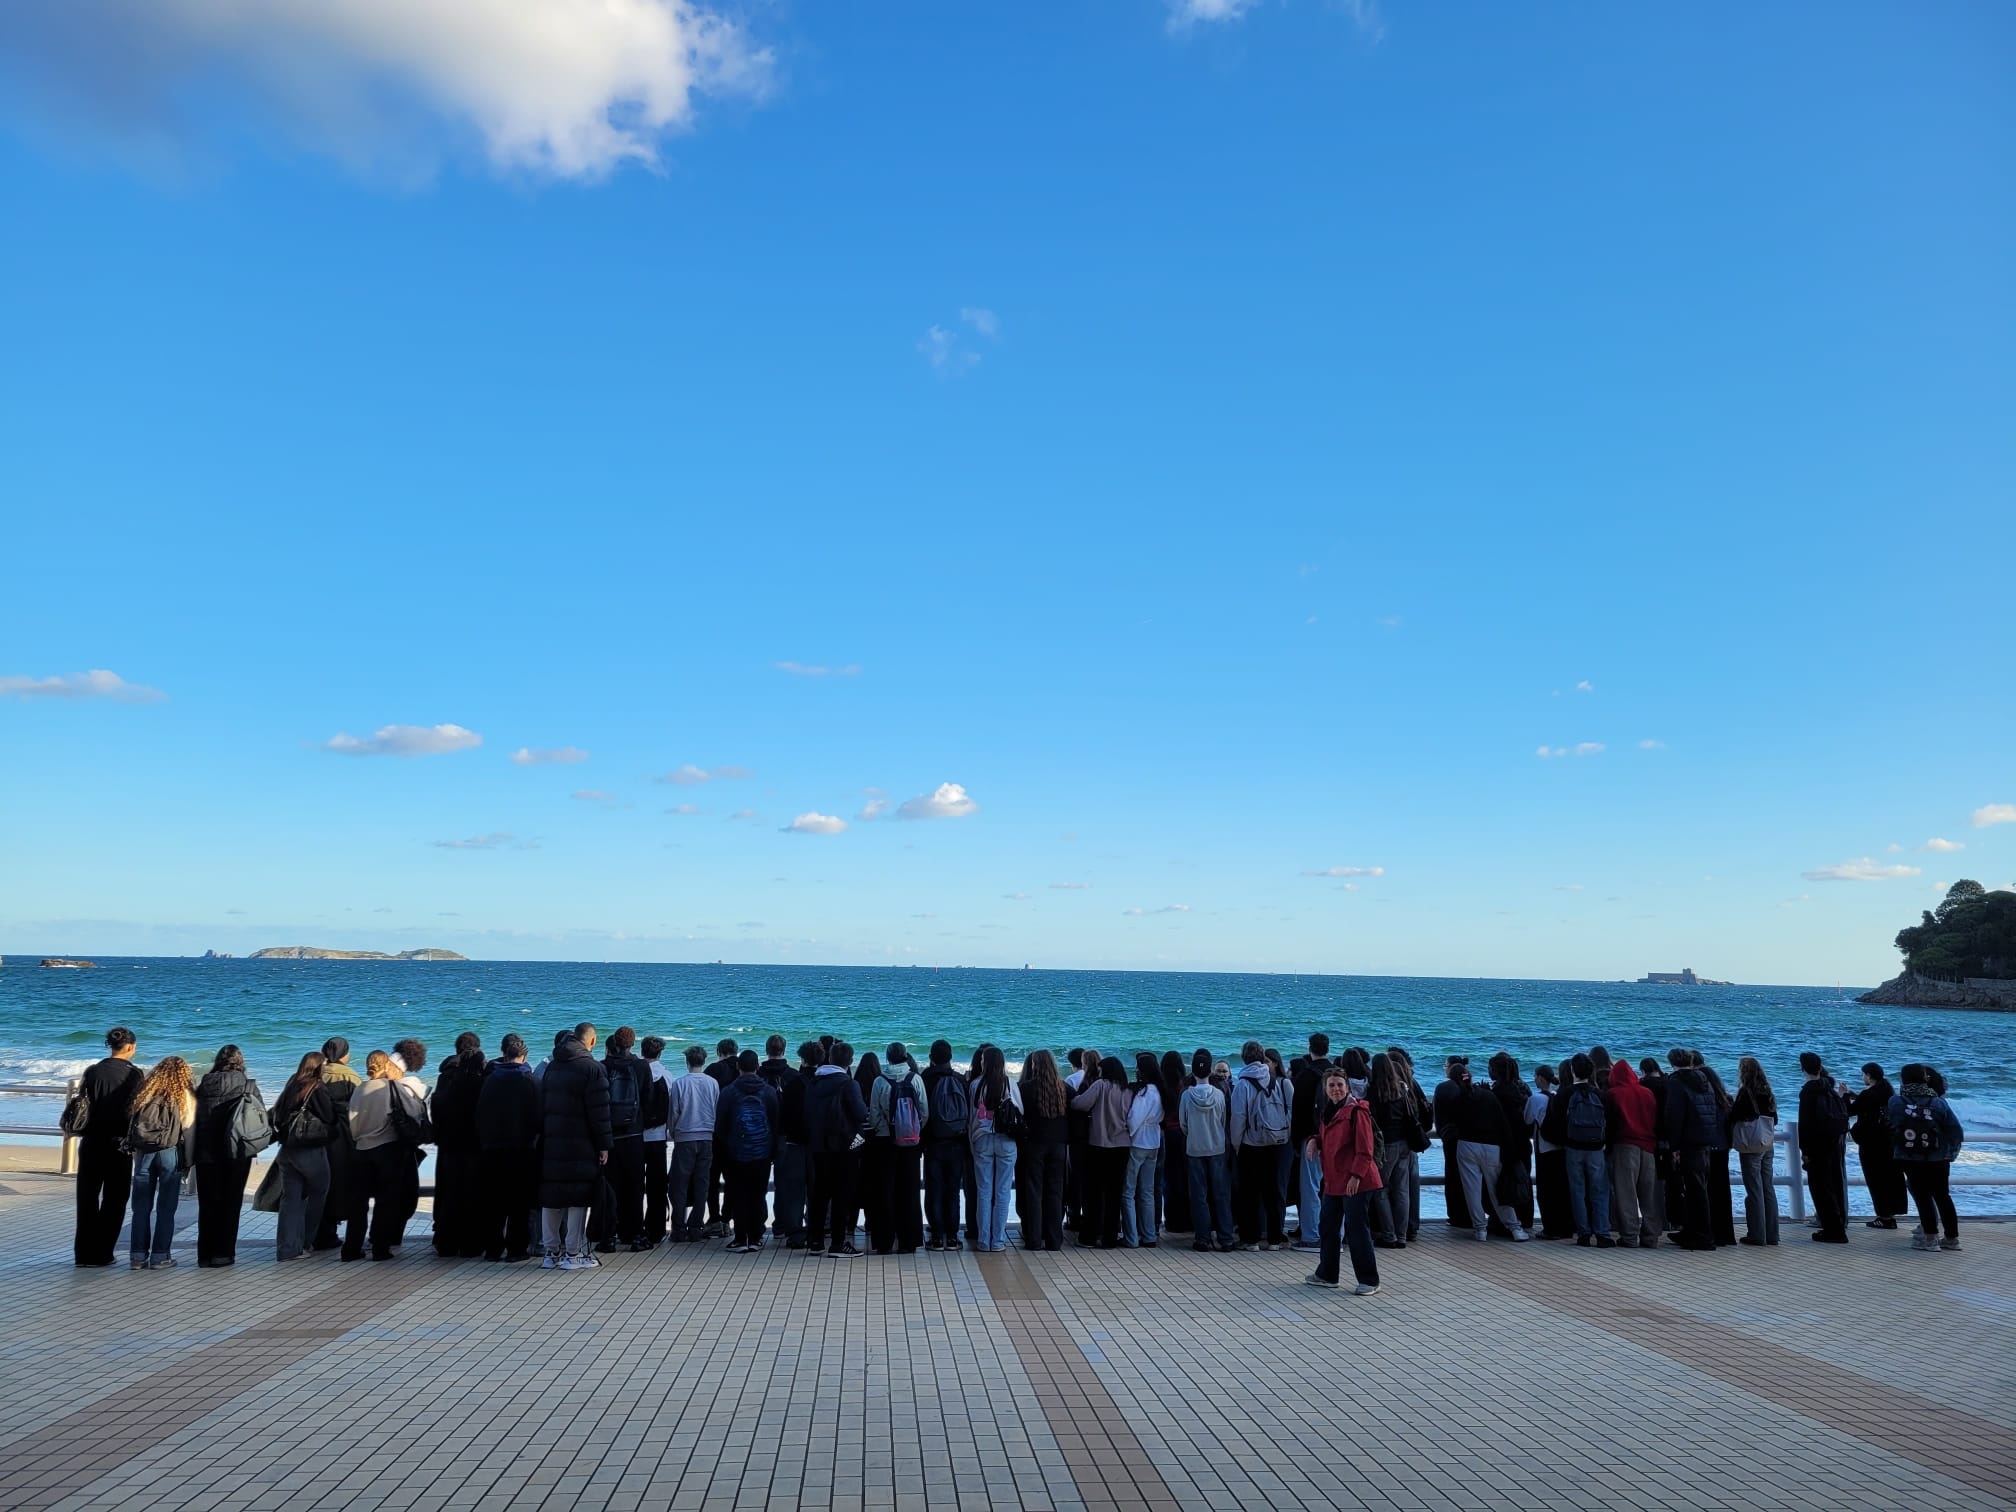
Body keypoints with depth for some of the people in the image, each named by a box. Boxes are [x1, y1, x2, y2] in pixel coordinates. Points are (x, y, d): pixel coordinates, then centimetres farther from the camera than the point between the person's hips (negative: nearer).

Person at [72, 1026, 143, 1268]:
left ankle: (84, 1252, 15)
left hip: (91, 1142, 4)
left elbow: (79, 1103, 4)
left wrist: (84, 1130, 15)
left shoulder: (92, 1071, 1)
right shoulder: (133, 1074, -10)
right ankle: (101, 1253, 5)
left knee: (87, 1197, 12)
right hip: (119, 1143, -4)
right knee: (114, 1199, 6)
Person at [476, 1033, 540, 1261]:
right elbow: (536, 1117, -8)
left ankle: (492, 1248, 14)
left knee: (493, 1202, 11)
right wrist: (532, 1138, 8)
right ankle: (517, 1248, 3)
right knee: (519, 1203, 3)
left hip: (491, 1150, 3)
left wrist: (484, 1143, 15)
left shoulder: (488, 1080, 1)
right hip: (522, 1149, -3)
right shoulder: (528, 1081, -9)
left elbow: (479, 1116, 7)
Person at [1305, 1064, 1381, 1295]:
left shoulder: (1357, 1111, -13)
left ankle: (1369, 1281, 6)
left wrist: (1356, 1175, -22)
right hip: (1333, 1180, 9)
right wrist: (1315, 1140, 4)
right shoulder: (1327, 1111, 12)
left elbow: (1364, 1149, -17)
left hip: (1355, 1182, -9)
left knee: (1356, 1229, -4)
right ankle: (1326, 1275, 29)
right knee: (1328, 1227, 16)